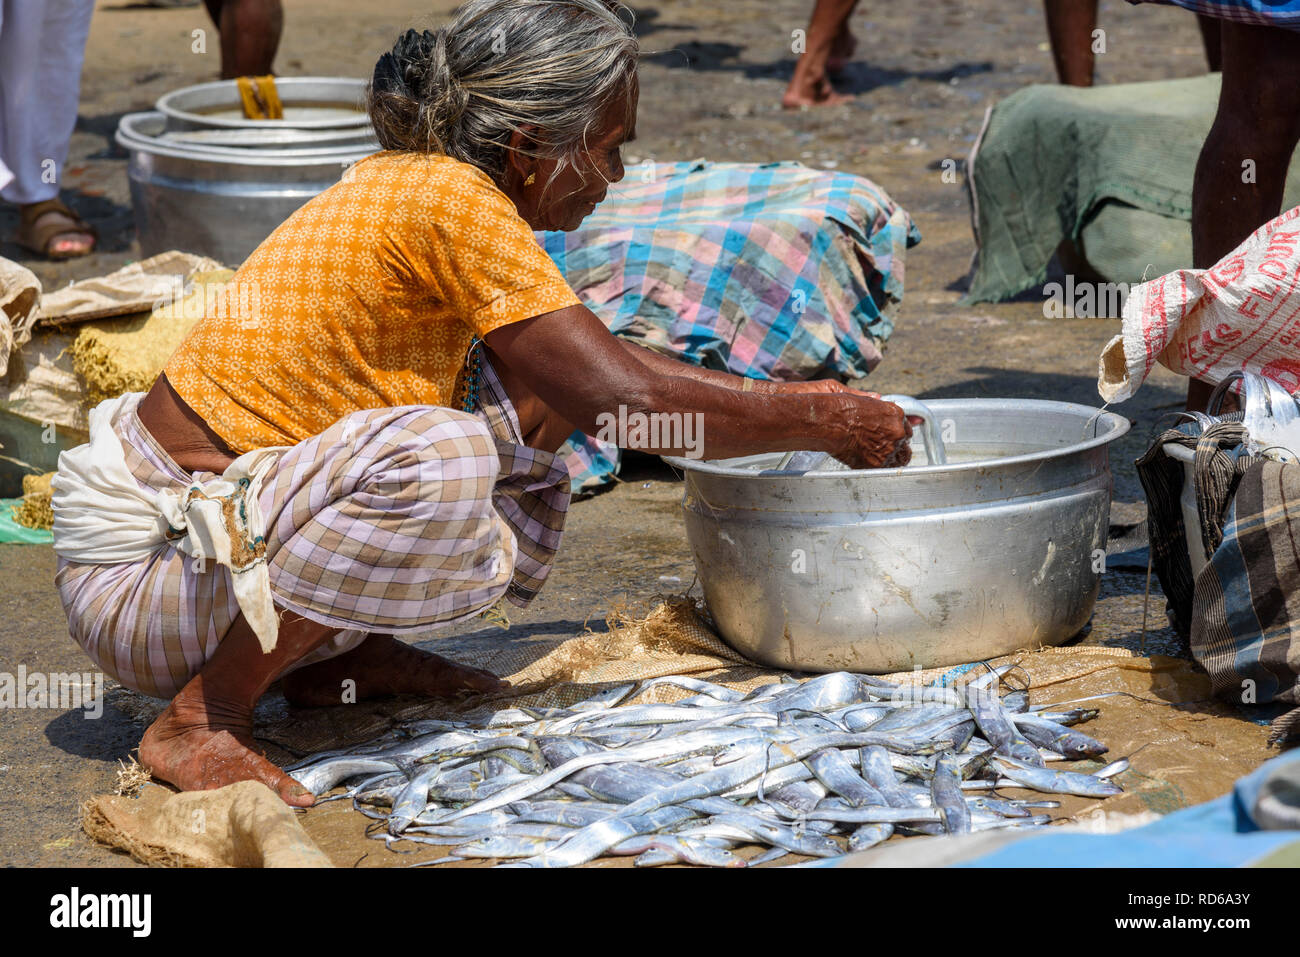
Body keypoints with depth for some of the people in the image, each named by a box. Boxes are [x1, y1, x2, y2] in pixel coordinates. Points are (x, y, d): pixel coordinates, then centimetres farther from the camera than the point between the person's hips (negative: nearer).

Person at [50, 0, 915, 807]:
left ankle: (335, 652, 11)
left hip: (232, 521, 9)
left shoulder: (410, 183, 7)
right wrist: (828, 425, -9)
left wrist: (803, 406, 16)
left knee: (538, 392, 6)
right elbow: (626, 402, -22)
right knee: (434, 457, -34)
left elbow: (603, 361, 19)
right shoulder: (446, 200, -20)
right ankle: (202, 719, -17)